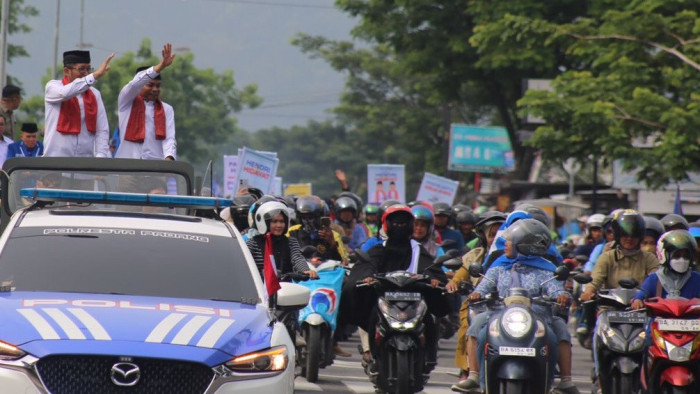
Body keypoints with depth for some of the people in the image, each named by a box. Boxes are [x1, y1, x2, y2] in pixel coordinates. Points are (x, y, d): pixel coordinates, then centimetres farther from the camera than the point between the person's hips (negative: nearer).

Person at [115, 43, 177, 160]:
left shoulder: (166, 110, 15)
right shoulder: (127, 102, 10)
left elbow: (169, 138, 3)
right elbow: (135, 84, -11)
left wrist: (169, 158, -18)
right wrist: (161, 66, -22)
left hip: (156, 164, 2)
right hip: (128, 163, -2)